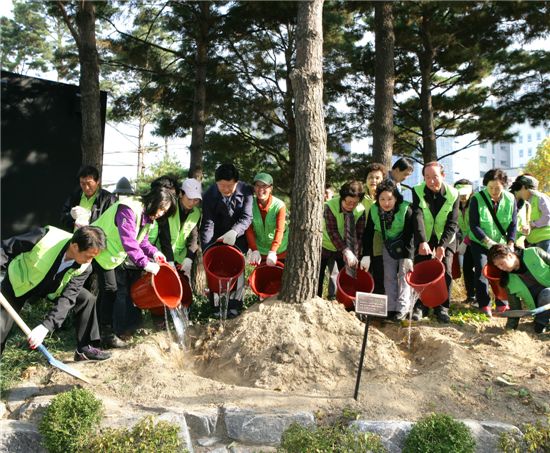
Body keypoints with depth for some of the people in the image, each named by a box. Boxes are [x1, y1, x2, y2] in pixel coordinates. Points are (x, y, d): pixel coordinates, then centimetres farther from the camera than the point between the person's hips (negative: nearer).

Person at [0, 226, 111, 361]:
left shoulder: (84, 268, -24)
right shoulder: (45, 237, -37)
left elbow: (67, 298, -26)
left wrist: (45, 327, -36)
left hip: (51, 289, 4)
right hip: (19, 284, -3)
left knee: (88, 299, -8)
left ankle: (84, 349, 3)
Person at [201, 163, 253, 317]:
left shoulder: (246, 191, -16)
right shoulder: (209, 195, -17)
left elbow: (247, 217, -22)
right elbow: (208, 223, -20)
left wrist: (234, 232, -42)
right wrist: (206, 250, -30)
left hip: (238, 238, 0)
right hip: (217, 238, 0)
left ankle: (235, 305, 15)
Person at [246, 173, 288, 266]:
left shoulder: (279, 205, -15)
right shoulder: (250, 204, -10)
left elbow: (279, 230, -21)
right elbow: (249, 229, -11)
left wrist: (272, 252, -32)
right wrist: (254, 250, -20)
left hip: (280, 251, -1)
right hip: (260, 251, 2)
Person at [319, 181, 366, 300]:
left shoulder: (360, 210, -16)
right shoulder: (330, 206, -25)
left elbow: (359, 235, -16)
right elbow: (332, 232, -31)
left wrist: (354, 255, -28)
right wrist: (346, 251, -40)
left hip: (344, 248, 2)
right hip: (325, 245, -2)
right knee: (318, 278, 2)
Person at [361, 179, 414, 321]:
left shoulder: (406, 209, -28)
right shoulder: (374, 210, -16)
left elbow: (410, 235, -24)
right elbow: (368, 233, -12)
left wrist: (408, 257, -28)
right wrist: (366, 255, -17)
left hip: (405, 245, -4)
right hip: (388, 246, 4)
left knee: (404, 275, -8)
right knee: (389, 277, 3)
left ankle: (402, 309, -4)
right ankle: (391, 308, 8)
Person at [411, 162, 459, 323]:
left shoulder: (453, 194, -15)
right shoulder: (417, 191, -16)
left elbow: (452, 223, -16)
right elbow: (417, 217, -26)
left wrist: (442, 245, -28)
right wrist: (422, 242, -38)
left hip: (446, 238, 0)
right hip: (423, 238, 0)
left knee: (446, 271, -6)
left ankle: (442, 308, 4)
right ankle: (420, 306, 7)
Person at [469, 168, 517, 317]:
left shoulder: (510, 199, -9)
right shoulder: (477, 199, -18)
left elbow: (513, 224, -5)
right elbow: (474, 225, -19)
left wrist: (510, 244, -18)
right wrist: (488, 242, -27)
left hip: (501, 243, 3)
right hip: (480, 242, -2)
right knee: (481, 271, -7)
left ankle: (502, 304, 15)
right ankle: (484, 305, 3)